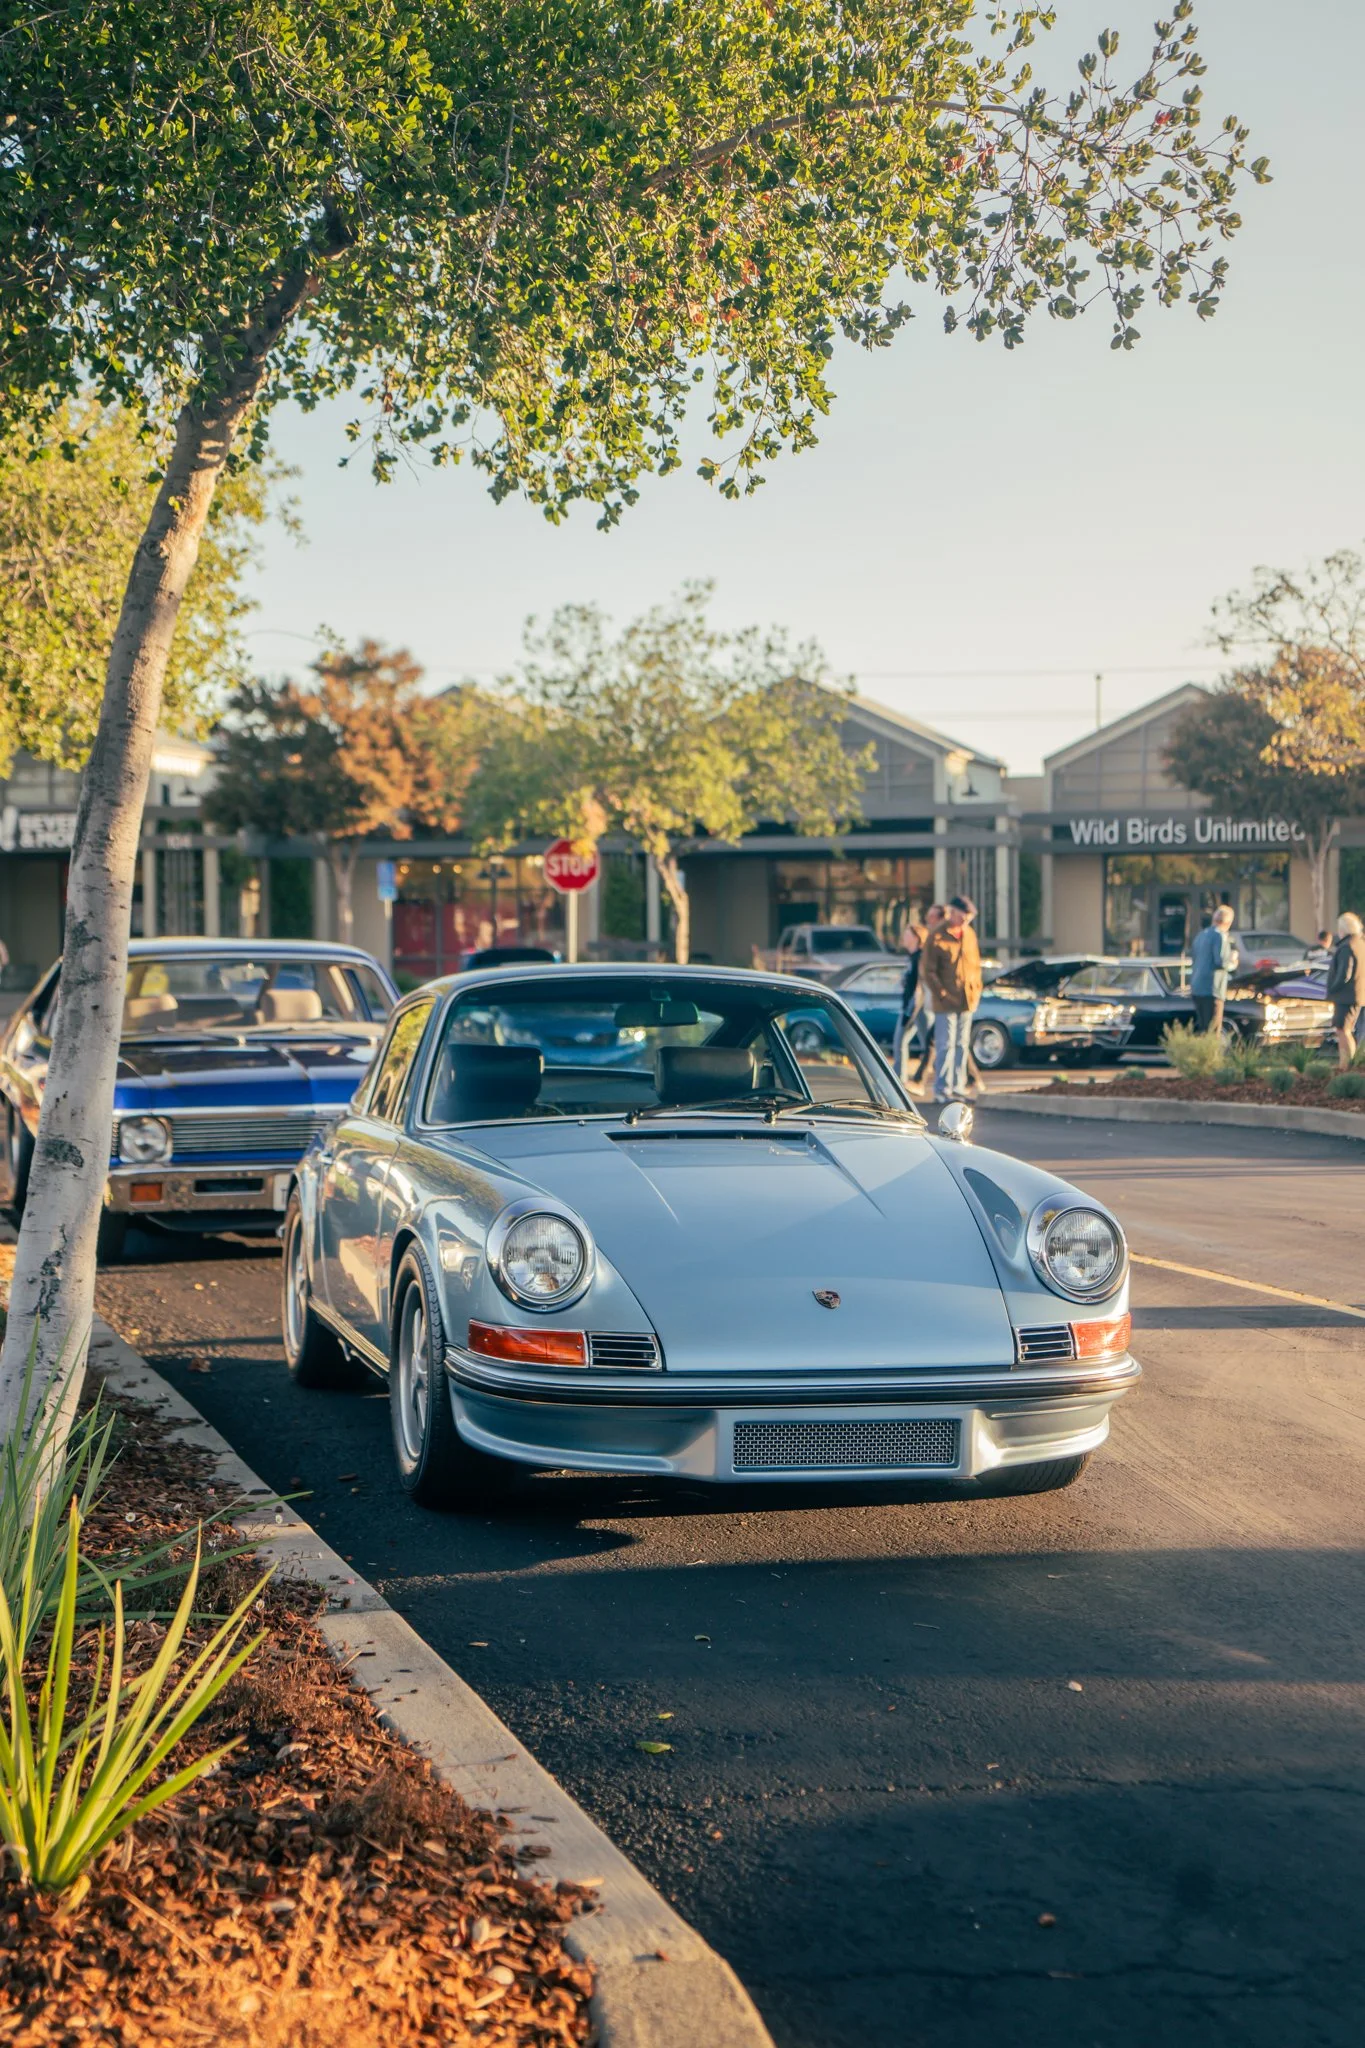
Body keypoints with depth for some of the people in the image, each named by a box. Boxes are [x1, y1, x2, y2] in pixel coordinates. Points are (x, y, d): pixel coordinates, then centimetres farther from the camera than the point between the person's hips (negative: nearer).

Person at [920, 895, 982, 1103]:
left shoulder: (969, 934, 10)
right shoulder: (937, 938, -10)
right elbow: (927, 970, -10)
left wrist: (976, 990, 8)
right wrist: (942, 994, -13)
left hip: (967, 1002, 6)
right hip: (946, 1004, -6)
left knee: (962, 1046, 10)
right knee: (946, 1046, -5)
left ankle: (958, 1088, 17)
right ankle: (943, 1090, 0)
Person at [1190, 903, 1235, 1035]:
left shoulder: (1202, 934, 16)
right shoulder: (1220, 936, -11)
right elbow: (1221, 962, -20)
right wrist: (1233, 961, -1)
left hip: (1196, 988, 9)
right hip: (1212, 990, -9)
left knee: (1201, 1027, 14)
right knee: (1213, 1031, -8)